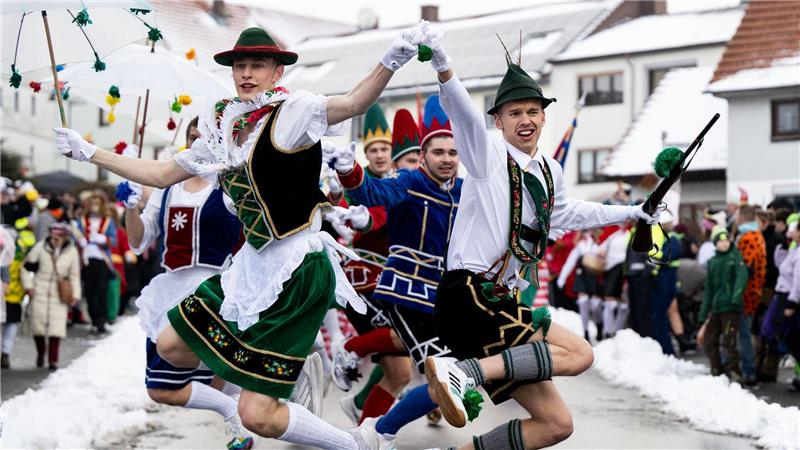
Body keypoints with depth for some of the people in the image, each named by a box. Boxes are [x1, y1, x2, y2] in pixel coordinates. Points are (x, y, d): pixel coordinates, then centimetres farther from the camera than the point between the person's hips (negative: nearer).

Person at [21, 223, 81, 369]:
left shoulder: (72, 252, -2)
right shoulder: (41, 247, -4)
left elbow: (74, 275, 6)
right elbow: (26, 266, 4)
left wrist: (75, 294, 0)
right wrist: (28, 286, -2)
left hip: (59, 295, -1)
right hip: (40, 292, 1)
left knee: (56, 327, -9)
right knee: (37, 324, 3)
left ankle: (53, 360, 0)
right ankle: (40, 353, 28)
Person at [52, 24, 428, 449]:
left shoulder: (291, 113, -12)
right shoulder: (224, 130, 8)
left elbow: (354, 102, -31)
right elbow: (162, 175, 19)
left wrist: (390, 62, -50)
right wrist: (88, 153, 21)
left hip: (297, 271, -8)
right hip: (251, 265, 8)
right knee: (170, 346, 18)